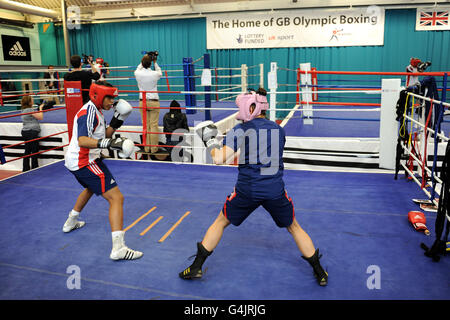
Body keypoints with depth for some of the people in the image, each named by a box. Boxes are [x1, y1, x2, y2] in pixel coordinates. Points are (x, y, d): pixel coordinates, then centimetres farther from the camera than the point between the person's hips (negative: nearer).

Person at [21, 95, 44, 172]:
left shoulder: (24, 110, 15)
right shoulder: (30, 110, -13)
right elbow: (40, 117, -10)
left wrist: (39, 109, 14)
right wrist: (40, 108, 2)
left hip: (25, 131, 9)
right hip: (32, 132, -9)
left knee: (27, 151, 13)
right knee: (35, 151, -1)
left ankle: (25, 169, 18)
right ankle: (34, 168, 4)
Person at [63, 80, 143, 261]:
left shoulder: (96, 111, 12)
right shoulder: (88, 112, -18)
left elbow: (103, 135, 15)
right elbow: (83, 140, -32)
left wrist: (117, 121, 3)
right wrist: (108, 143, -44)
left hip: (75, 161, 11)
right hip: (84, 162, -11)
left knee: (91, 188, 38)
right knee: (116, 198, -17)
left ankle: (71, 222, 55)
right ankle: (118, 247, -23)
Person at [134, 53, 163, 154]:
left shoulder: (138, 74, -6)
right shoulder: (155, 74, -11)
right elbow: (160, 72, 15)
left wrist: (143, 61, 22)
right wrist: (155, 62, 19)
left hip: (142, 102, 2)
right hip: (154, 102, -2)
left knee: (145, 125, 7)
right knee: (154, 125, 0)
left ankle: (146, 148, 12)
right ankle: (154, 148, 3)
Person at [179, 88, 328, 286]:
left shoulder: (240, 130, -3)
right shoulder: (278, 129, 9)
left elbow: (219, 159, -11)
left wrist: (210, 142, 8)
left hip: (247, 189, -2)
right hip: (275, 190, 3)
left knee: (220, 222, 18)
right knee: (294, 227, 22)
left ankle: (196, 267, 24)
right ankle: (319, 272, 27)